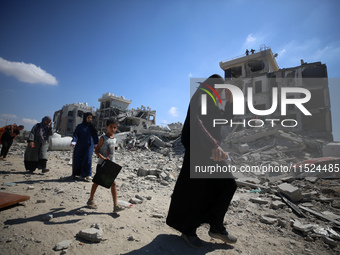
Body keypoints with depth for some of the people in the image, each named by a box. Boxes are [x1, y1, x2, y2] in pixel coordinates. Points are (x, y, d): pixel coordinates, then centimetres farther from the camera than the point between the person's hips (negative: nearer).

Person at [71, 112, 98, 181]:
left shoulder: (92, 127, 10)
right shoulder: (79, 126, 4)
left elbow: (95, 136, 12)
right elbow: (75, 134, -4)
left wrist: (96, 144, 7)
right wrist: (73, 141, -21)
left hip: (89, 146, 1)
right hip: (80, 146, 0)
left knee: (87, 160, -9)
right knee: (77, 159, 4)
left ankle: (86, 175, -1)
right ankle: (75, 174, 24)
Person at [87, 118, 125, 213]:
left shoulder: (114, 139, 8)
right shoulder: (103, 138, -10)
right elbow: (96, 151, -12)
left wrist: (111, 160, 13)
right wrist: (103, 158, -24)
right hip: (102, 164, -5)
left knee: (113, 183, -2)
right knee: (97, 182, 12)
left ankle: (116, 205, -1)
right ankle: (91, 200, 34)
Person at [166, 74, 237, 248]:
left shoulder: (211, 103, 18)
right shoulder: (198, 98, -10)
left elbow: (225, 119, 24)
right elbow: (195, 121, -31)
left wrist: (230, 101, 11)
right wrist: (214, 145, -44)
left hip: (211, 149, 9)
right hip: (198, 149, -9)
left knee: (228, 184, 5)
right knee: (194, 191, -1)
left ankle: (216, 227, 17)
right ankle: (187, 229, 21)